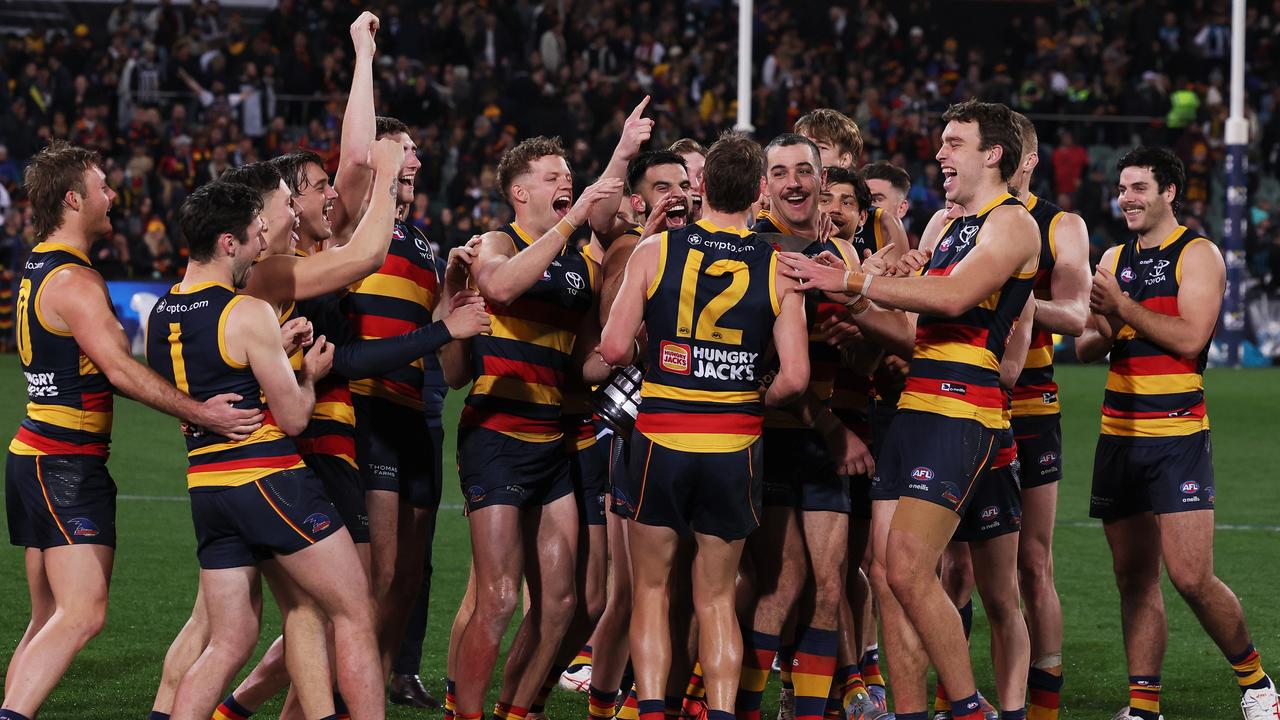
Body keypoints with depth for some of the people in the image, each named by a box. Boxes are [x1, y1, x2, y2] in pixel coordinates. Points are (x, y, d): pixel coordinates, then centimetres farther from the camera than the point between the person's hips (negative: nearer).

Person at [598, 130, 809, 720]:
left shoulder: (654, 251, -4)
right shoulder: (778, 269, -2)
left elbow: (614, 347, -7)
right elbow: (795, 377, -7)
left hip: (661, 439, -1)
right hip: (735, 447, 1)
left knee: (651, 588, 12)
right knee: (717, 597, 12)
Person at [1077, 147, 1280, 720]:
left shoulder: (1198, 254, -3)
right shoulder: (1115, 259, 15)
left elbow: (1191, 337, -16)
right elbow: (1086, 349, 14)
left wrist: (1123, 307, -16)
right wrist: (1099, 328, -8)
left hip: (1176, 435, -6)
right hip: (1119, 435, 6)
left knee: (1191, 576, -12)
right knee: (1134, 579, 5)